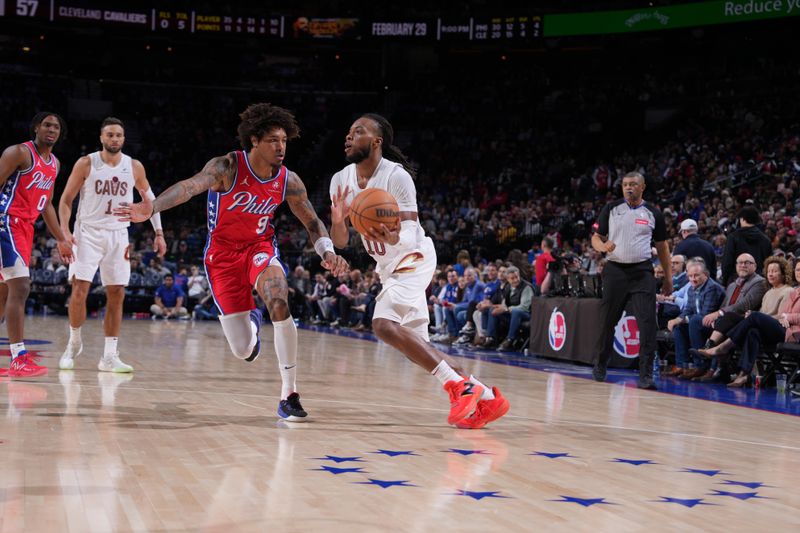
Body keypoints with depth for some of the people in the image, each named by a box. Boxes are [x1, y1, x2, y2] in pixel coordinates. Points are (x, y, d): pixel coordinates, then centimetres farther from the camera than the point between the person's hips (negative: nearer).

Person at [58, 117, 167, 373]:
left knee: (116, 295, -1)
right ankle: (74, 343, 11)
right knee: (80, 289, -12)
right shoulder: (86, 164, -6)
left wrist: (159, 233, 9)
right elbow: (66, 199, -2)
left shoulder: (134, 167, 1)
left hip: (117, 235, 3)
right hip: (88, 233, -3)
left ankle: (109, 356, 4)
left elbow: (149, 198, 15)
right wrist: (65, 231, -15)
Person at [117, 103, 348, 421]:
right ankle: (252, 320, 38)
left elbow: (312, 222, 4)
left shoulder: (288, 181, -9)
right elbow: (191, 186, -37)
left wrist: (328, 252, -16)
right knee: (243, 351, -4)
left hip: (260, 248, 2)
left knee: (280, 305, -30)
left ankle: (288, 396, -19)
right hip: (223, 254, -2)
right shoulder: (228, 167, -21)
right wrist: (152, 208, -54)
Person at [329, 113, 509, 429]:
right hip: (388, 265, 8)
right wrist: (337, 221, -22)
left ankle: (458, 385, -23)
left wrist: (394, 238, -47)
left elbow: (412, 234, -24)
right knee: (416, 347, 6)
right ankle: (485, 397, 14)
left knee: (384, 325, -28)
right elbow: (340, 242, 1)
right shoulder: (341, 181, -1)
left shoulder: (396, 176, -20)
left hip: (414, 258, -8)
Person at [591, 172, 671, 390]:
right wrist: (603, 246, -16)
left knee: (647, 322, -11)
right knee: (608, 321, 7)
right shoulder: (611, 209, 5)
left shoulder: (653, 213, 6)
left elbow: (662, 246, 12)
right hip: (615, 269, 1)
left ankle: (646, 375, -11)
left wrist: (668, 277, 8)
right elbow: (596, 238, 7)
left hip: (642, 271, 0)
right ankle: (600, 365, 28)